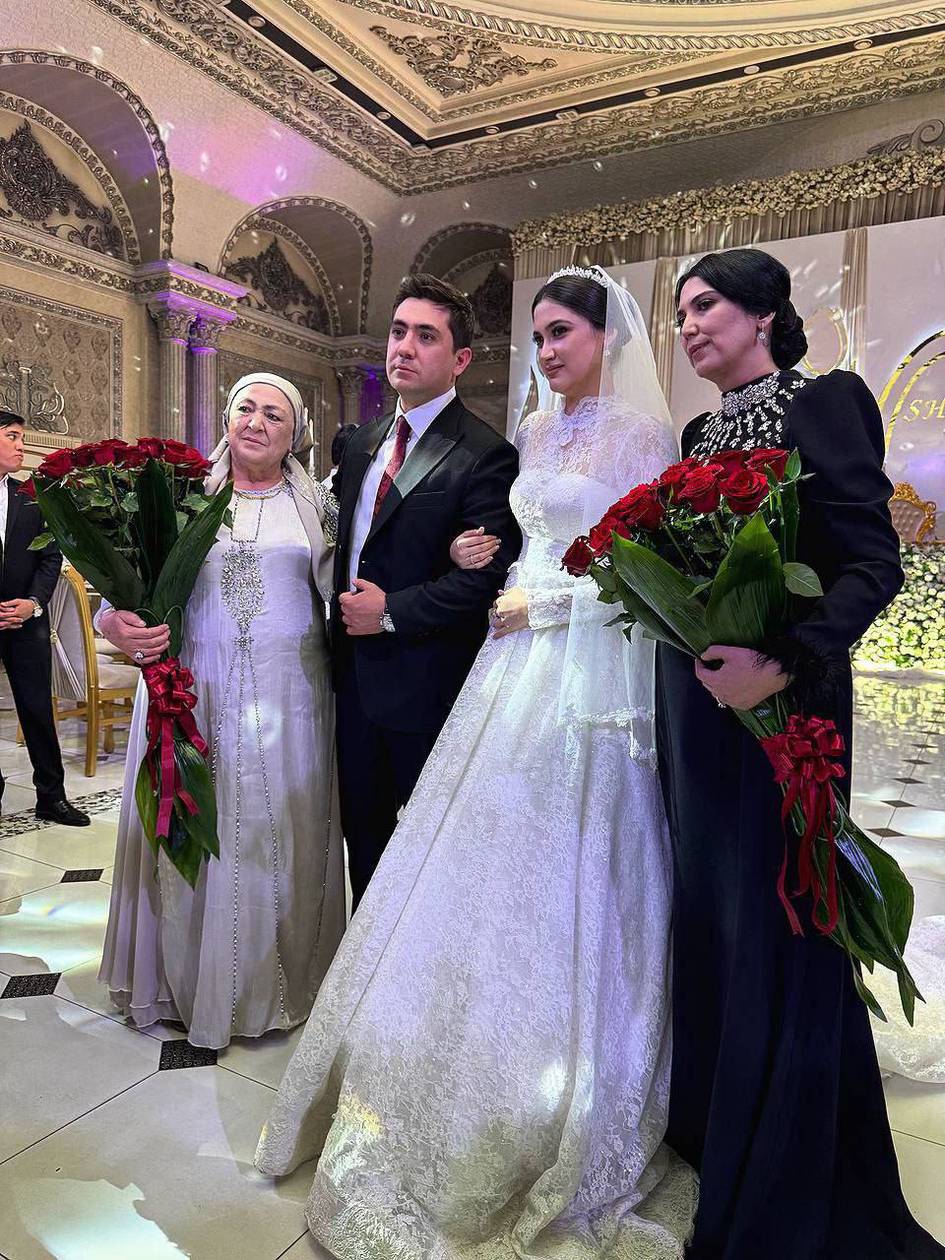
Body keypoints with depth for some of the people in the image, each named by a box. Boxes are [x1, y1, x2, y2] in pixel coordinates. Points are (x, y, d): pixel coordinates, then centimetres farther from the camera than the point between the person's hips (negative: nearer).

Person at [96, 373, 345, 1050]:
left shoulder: (315, 503, 7)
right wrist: (116, 624, -17)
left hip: (289, 696, 1)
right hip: (197, 694, 0)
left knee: (286, 834, 9)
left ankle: (284, 979, 30)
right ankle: (192, 976, 31)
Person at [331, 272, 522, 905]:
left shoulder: (486, 454, -14)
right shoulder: (364, 442, 10)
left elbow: (488, 575, -21)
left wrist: (392, 611, -18)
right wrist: (341, 620, 7)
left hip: (426, 684, -7)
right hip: (356, 674, 8)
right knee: (364, 835, 21)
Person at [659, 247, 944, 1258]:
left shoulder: (823, 402, -6)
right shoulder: (700, 432, 16)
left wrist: (784, 661, -28)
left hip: (779, 700, -7)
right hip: (694, 698, 7)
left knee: (776, 927, 2)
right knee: (709, 914, 15)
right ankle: (717, 1144, 37)